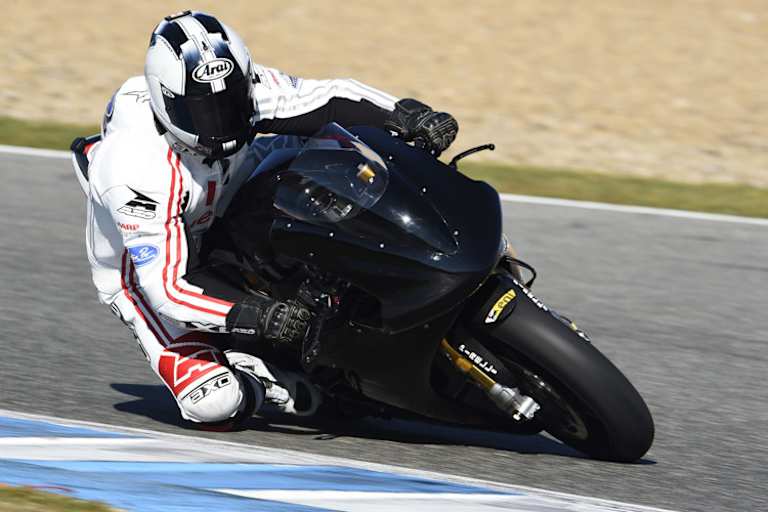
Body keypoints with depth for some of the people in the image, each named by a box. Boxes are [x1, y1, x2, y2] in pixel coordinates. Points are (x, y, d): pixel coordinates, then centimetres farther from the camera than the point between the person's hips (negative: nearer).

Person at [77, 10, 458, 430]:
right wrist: (259, 316, -47)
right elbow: (166, 286, -38)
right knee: (216, 404, -28)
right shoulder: (139, 171, -39)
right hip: (143, 266, -6)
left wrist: (408, 115, -32)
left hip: (217, 219, 7)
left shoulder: (242, 90, -23)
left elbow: (329, 100, -15)